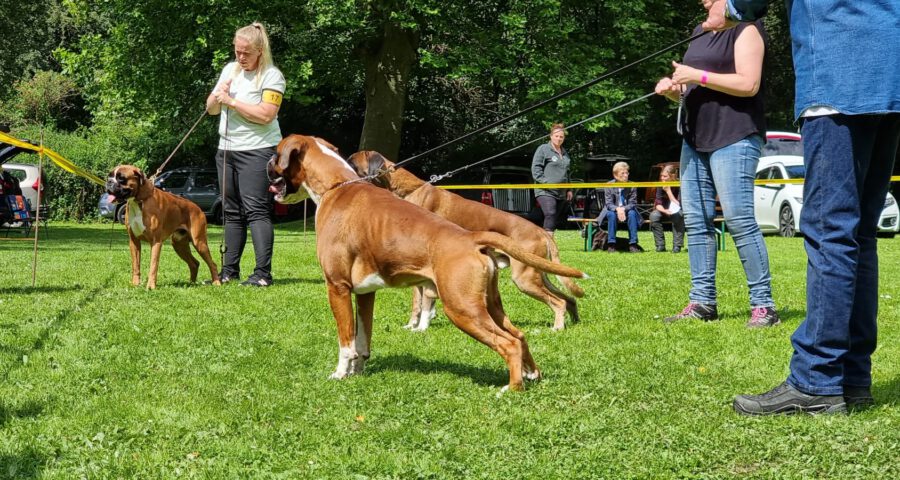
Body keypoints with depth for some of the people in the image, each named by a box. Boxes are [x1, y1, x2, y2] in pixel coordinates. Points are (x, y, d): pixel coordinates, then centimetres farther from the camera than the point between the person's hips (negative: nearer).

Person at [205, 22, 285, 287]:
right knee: (232, 212, 10)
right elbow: (211, 109, 15)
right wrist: (218, 94, -7)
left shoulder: (272, 76, -8)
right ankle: (230, 271, 15)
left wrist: (231, 101, -17)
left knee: (256, 210, -12)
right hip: (226, 149, 7)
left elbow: (266, 115, -19)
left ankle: (263, 273, -14)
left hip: (257, 150, -7)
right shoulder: (230, 69, 14)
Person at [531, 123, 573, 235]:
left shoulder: (565, 153, 20)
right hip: (545, 192, -7)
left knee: (554, 218, 7)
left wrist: (569, 190, 21)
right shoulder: (543, 149, -2)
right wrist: (545, 182, -17)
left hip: (561, 192, 7)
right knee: (550, 214, -23)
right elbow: (535, 168, -8)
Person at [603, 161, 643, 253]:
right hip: (613, 210, 0)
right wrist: (617, 209, -34)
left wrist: (623, 209, -30)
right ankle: (611, 244, -29)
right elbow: (608, 204, -13)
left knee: (632, 213, -32)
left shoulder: (632, 186, -8)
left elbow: (633, 203, -10)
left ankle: (633, 244, -29)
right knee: (611, 214, -33)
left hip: (627, 211, 0)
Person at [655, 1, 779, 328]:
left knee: (739, 218, -13)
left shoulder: (746, 27, -5)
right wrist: (673, 89, 3)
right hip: (696, 137, 9)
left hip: (734, 137, -9)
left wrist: (697, 76, -17)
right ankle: (702, 302, 9)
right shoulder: (701, 31, 20)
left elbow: (749, 84, -16)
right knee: (696, 221, 5)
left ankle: (763, 305, -9)